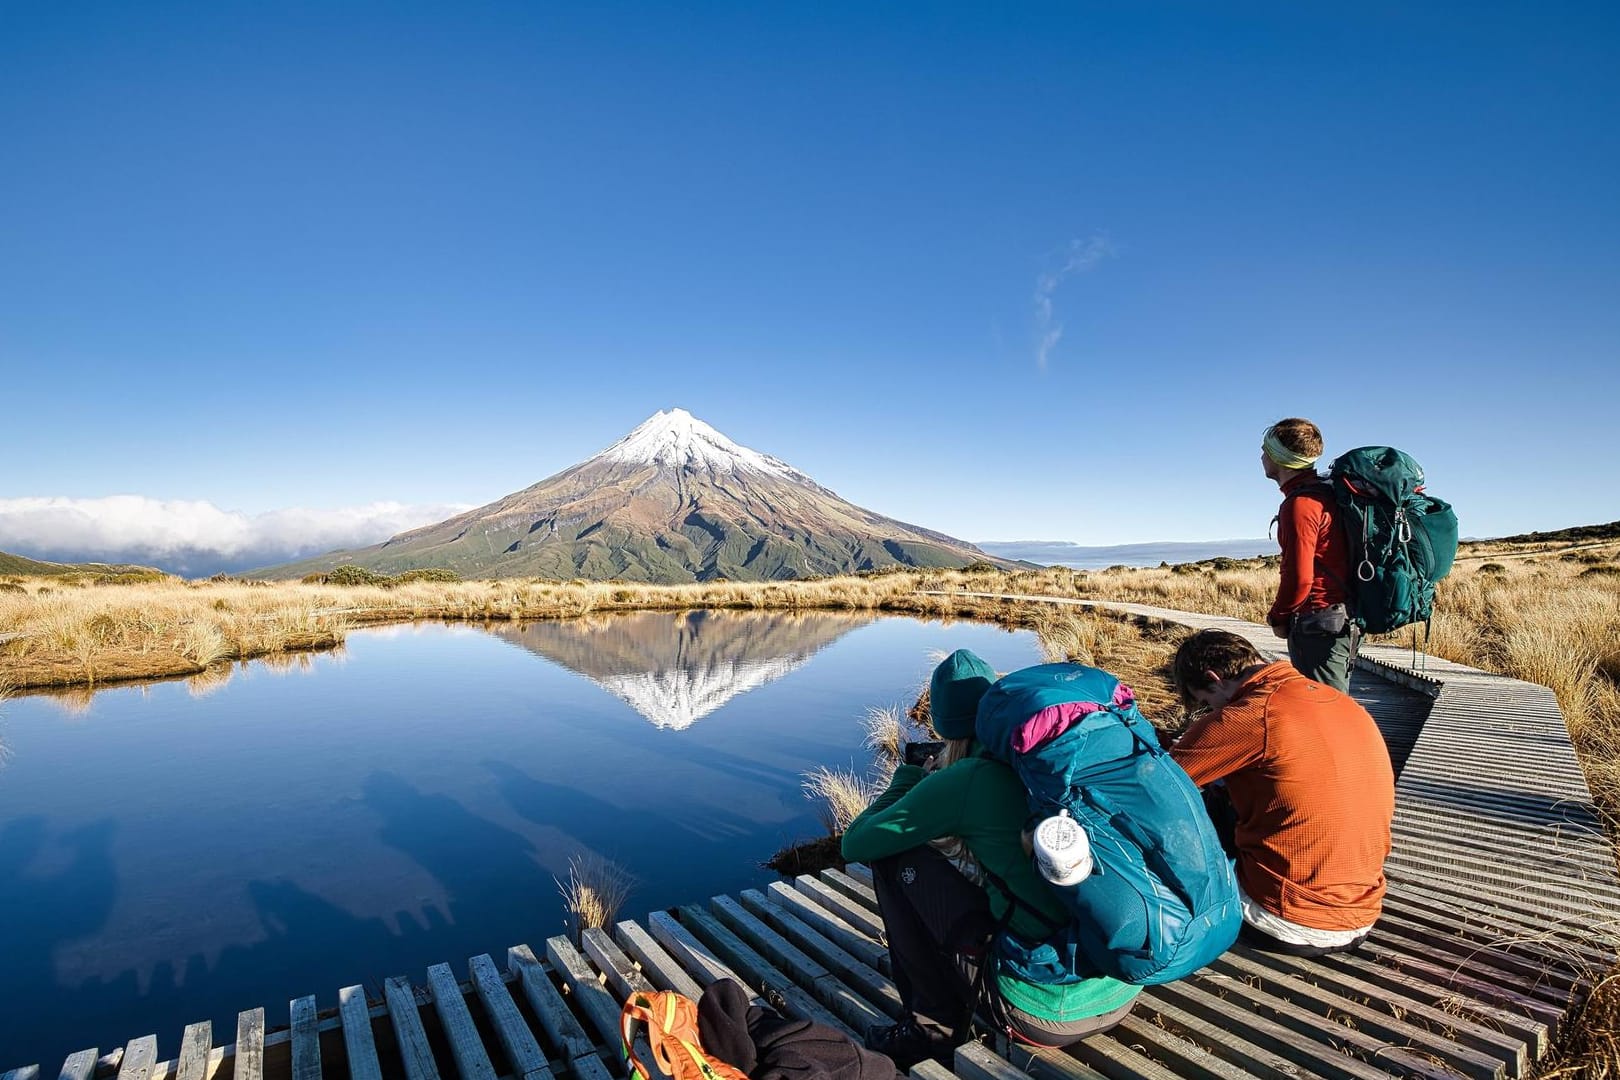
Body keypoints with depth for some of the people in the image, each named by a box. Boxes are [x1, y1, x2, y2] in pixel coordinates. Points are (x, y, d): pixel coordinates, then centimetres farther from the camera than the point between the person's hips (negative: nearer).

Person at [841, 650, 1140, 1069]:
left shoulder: (964, 780, -14)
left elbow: (855, 844, -2)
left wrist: (910, 777, 11)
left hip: (1046, 1015, -6)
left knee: (896, 858, 1)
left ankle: (935, 1030, 12)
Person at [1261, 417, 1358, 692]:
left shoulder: (1300, 505, -18)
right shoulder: (1326, 491, 13)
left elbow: (1298, 579, -23)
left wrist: (1278, 617, -6)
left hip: (1318, 625, -10)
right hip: (1344, 622, 10)